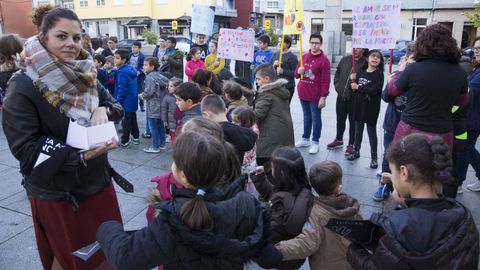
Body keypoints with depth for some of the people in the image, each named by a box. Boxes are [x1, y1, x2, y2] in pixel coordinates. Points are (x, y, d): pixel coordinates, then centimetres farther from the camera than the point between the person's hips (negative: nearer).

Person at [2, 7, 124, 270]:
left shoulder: (84, 76, 0)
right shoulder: (24, 86, -17)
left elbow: (117, 106, 7)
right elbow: (24, 148, -20)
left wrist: (103, 110, -16)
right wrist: (80, 155, -30)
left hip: (97, 181, 5)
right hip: (56, 193, -5)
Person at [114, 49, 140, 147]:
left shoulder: (122, 73, -22)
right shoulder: (131, 69, 5)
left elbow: (122, 89, -23)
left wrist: (118, 101, -13)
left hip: (126, 101, -9)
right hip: (133, 100, 9)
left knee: (126, 121, 2)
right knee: (133, 119, 19)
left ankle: (124, 141, 12)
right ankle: (136, 137, 30)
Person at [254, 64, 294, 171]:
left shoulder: (266, 93, -13)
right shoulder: (281, 89, 15)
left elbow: (258, 114, -18)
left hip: (272, 135, -9)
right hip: (286, 132, 9)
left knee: (264, 161, -3)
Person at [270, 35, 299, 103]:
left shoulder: (292, 57, -8)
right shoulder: (275, 54, 11)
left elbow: (295, 73, -13)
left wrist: (283, 71, -20)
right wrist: (274, 65, -7)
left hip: (287, 87, -6)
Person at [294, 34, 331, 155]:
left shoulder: (324, 60, -8)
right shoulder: (304, 57, 9)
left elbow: (326, 80, -12)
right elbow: (296, 74, 16)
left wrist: (323, 97, -16)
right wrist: (298, 71, -8)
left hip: (315, 96, -5)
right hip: (303, 93, 6)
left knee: (316, 118, 4)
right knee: (306, 117, 16)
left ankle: (315, 142, 11)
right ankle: (305, 139, 27)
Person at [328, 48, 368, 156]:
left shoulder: (366, 63, -11)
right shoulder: (345, 59, 6)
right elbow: (337, 73, 16)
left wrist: (356, 79, -28)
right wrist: (337, 85, 6)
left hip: (354, 98, -5)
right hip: (341, 95, 5)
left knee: (353, 121, 7)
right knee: (340, 119, 18)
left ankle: (351, 144, 20)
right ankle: (338, 140, 35)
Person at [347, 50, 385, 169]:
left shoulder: (379, 74, -7)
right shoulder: (361, 72, 7)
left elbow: (374, 90, -19)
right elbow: (355, 87, 9)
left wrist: (359, 87, -16)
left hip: (371, 107, -4)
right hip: (359, 105, 4)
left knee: (371, 131, 3)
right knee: (358, 129, 14)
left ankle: (374, 157, 12)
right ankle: (356, 151, 28)